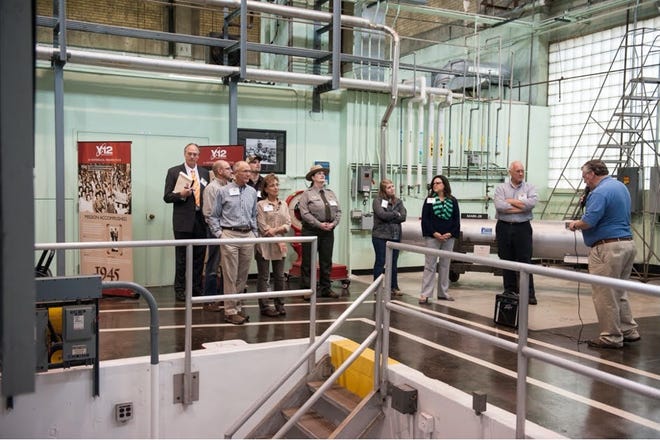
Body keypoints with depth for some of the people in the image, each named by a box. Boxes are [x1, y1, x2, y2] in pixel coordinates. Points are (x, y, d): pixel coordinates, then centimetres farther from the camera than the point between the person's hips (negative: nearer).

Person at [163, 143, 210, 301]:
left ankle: (197, 288, 19)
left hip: (201, 220, 4)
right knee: (182, 257, 3)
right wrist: (181, 194, -19)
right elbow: (167, 197, -1)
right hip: (183, 221, -3)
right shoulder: (174, 172, 1)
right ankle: (180, 290, 13)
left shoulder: (205, 172, 12)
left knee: (199, 257, 9)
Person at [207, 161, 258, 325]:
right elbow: (213, 216, 3)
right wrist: (219, 234, -4)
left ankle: (238, 306, 21)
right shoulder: (224, 191, 0)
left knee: (243, 275, 10)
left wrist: (255, 234, 11)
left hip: (248, 236, 4)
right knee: (230, 275, -3)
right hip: (230, 235, -4)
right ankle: (230, 311, 2)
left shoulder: (252, 192, 11)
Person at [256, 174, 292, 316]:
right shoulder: (261, 205, -3)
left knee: (280, 276, 9)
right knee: (263, 276, 2)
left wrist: (276, 229, -13)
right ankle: (264, 306, 8)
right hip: (265, 245, -4)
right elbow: (263, 227, -10)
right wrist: (278, 241, -13)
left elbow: (288, 225, 5)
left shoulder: (284, 204, 11)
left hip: (280, 245, 5)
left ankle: (279, 304, 19)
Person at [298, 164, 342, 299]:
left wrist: (333, 223, -6)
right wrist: (320, 224, -17)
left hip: (328, 231, 6)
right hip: (311, 231, -5)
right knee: (308, 262, -1)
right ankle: (306, 289, 7)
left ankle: (326, 289, 19)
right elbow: (305, 213, -13)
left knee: (326, 261, 10)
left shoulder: (330, 193, 14)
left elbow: (338, 211, 11)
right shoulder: (307, 194, -3)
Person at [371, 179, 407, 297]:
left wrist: (389, 218, -11)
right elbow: (382, 214, -18)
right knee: (380, 262, 3)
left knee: (393, 263, 10)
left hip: (395, 235, 4)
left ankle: (394, 287, 18)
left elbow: (403, 217, -2)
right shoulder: (377, 201, -4)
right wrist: (396, 214, -4)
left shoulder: (398, 201, 10)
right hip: (380, 235, -4)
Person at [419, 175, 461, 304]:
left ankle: (443, 292, 18)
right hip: (432, 237, -2)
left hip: (448, 237, 3)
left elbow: (456, 219, 5)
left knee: (445, 265, 9)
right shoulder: (429, 200, 2)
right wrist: (434, 233, -13)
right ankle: (425, 294, -2)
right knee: (430, 265, -3)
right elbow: (425, 218, -3)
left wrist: (450, 233, -9)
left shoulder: (453, 201, 7)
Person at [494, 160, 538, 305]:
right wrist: (521, 207, -10)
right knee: (506, 260, 7)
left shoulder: (530, 188, 7)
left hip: (522, 228, -1)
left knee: (524, 261, -4)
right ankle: (510, 291, 17)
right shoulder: (501, 188, 6)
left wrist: (511, 201, -8)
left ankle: (529, 293, 0)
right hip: (504, 227, 1)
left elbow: (532, 202, -14)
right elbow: (499, 206, -12)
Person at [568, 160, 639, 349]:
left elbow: (588, 222, -24)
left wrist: (574, 224, -4)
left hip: (608, 247, -10)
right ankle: (629, 331, 25)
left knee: (604, 295, 0)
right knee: (619, 292, 20)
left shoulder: (600, 192, -17)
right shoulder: (621, 186, 14)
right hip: (627, 243, 10)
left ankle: (611, 337, 8)